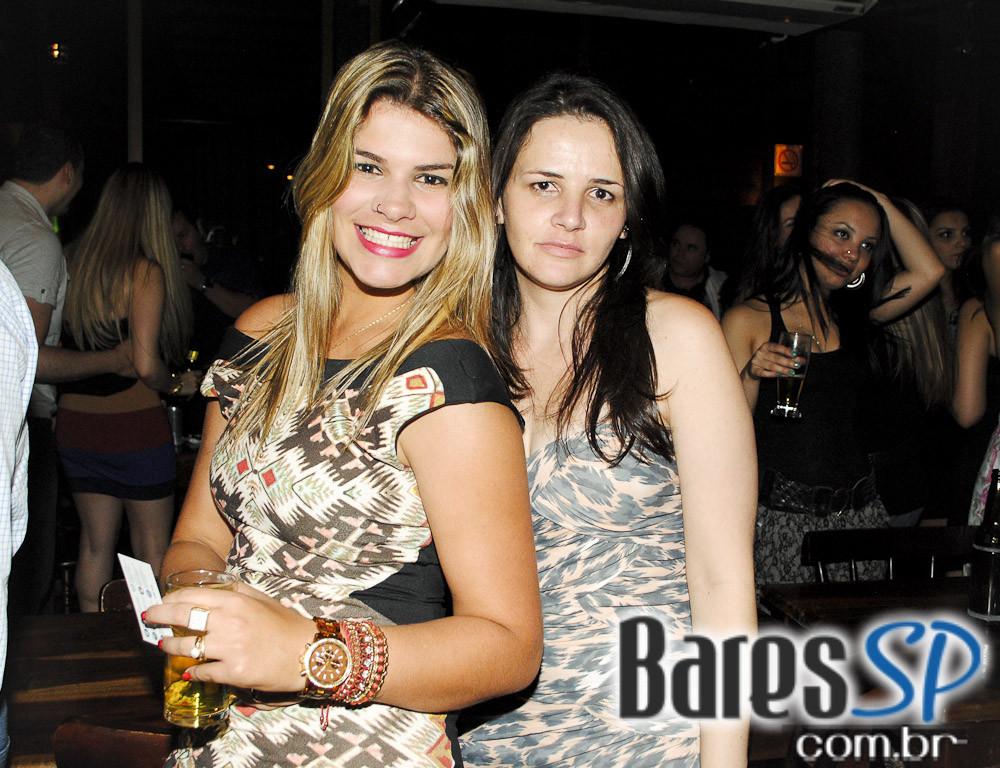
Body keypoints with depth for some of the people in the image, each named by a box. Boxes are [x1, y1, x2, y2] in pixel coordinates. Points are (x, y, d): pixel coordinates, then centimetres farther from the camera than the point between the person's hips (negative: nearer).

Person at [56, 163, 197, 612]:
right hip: (134, 424, -5)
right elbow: (146, 365, -18)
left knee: (95, 542, 16)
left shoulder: (71, 261, 3)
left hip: (74, 424, 6)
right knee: (150, 547, 9)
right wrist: (178, 386, 1)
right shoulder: (145, 271, -13)